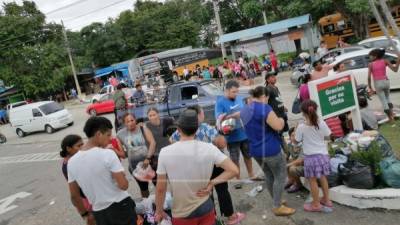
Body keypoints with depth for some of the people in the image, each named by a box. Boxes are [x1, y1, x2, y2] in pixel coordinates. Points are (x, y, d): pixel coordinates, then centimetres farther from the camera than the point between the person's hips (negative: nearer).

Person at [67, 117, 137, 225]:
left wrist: (85, 214, 18)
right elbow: (124, 185, -21)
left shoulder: (72, 161, -2)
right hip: (120, 207, -5)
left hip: (99, 213, 5)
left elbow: (74, 196, 5)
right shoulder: (108, 154, -18)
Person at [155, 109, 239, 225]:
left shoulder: (165, 152, -16)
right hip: (205, 209, 1)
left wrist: (159, 211, 5)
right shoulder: (209, 148, -13)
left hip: (182, 214, 0)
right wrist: (211, 183, -10)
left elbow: (161, 188, -10)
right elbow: (234, 170, -15)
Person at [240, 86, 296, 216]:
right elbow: (278, 126, -22)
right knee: (280, 176, 7)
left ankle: (276, 201, 33)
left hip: (255, 150, 8)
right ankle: (277, 207, 12)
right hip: (270, 149, -8)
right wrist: (281, 120, 0)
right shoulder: (264, 108, -18)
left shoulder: (244, 111, 8)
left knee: (269, 175, 21)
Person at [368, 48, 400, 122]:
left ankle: (390, 118, 11)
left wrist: (370, 88, -1)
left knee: (383, 101, 7)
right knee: (387, 98, 28)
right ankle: (392, 114, 22)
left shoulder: (370, 64, -3)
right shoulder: (385, 61, 2)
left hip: (377, 84, -3)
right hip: (386, 82, 3)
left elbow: (369, 77, -8)